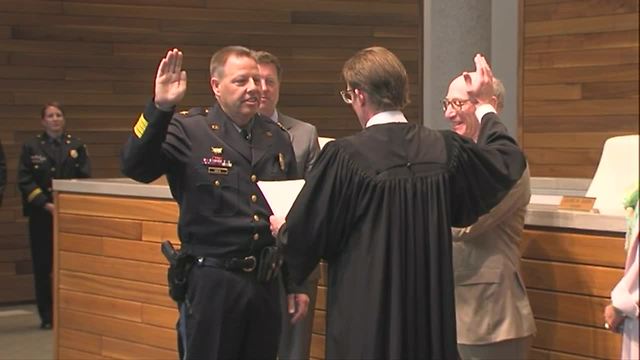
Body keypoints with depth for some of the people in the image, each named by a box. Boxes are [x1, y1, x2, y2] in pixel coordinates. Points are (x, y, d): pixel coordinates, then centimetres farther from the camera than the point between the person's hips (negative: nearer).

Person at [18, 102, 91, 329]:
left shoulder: (76, 147, 10)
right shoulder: (31, 147, 6)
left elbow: (85, 180, 5)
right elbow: (24, 182, 0)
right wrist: (46, 205, -10)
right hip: (41, 215, 0)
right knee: (43, 265, 0)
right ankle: (47, 316, 8)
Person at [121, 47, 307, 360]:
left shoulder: (276, 138, 10)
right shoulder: (189, 131, -6)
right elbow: (135, 166, -22)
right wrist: (160, 108, -34)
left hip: (268, 283, 5)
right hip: (211, 282, -4)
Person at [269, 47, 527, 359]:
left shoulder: (344, 156, -16)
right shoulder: (445, 148, -3)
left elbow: (304, 236, -8)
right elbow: (508, 160, 16)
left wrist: (283, 231, 16)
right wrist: (485, 107, 31)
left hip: (363, 320, -4)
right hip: (430, 311, 4)